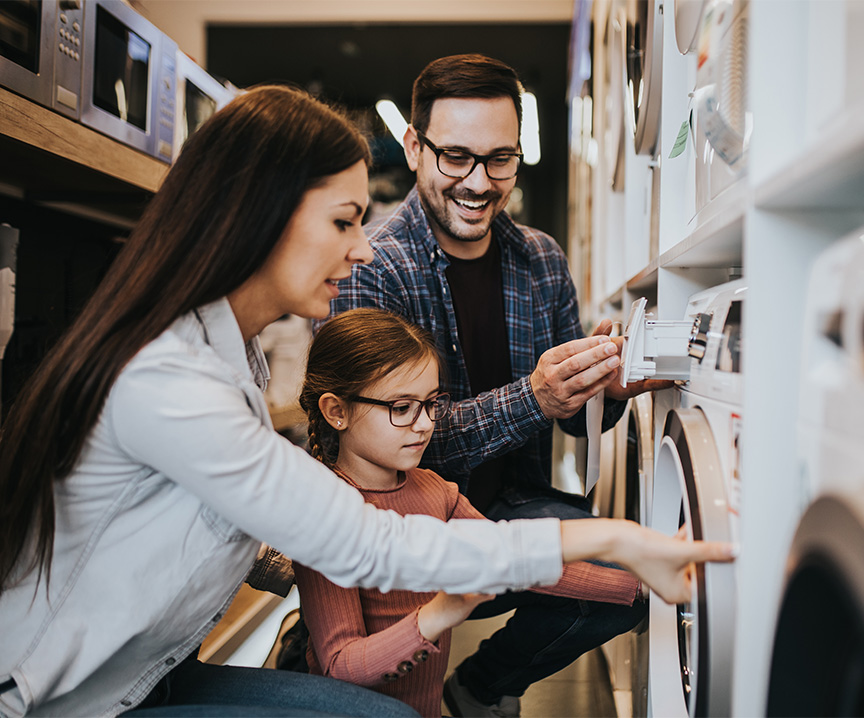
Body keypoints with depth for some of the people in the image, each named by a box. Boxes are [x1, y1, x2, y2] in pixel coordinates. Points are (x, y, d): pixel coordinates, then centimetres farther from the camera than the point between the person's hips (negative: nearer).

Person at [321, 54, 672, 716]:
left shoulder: (543, 260, 4)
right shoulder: (368, 268, -14)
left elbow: (574, 417, 9)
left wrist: (611, 387, -16)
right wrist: (531, 399, -34)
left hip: (517, 503, 6)